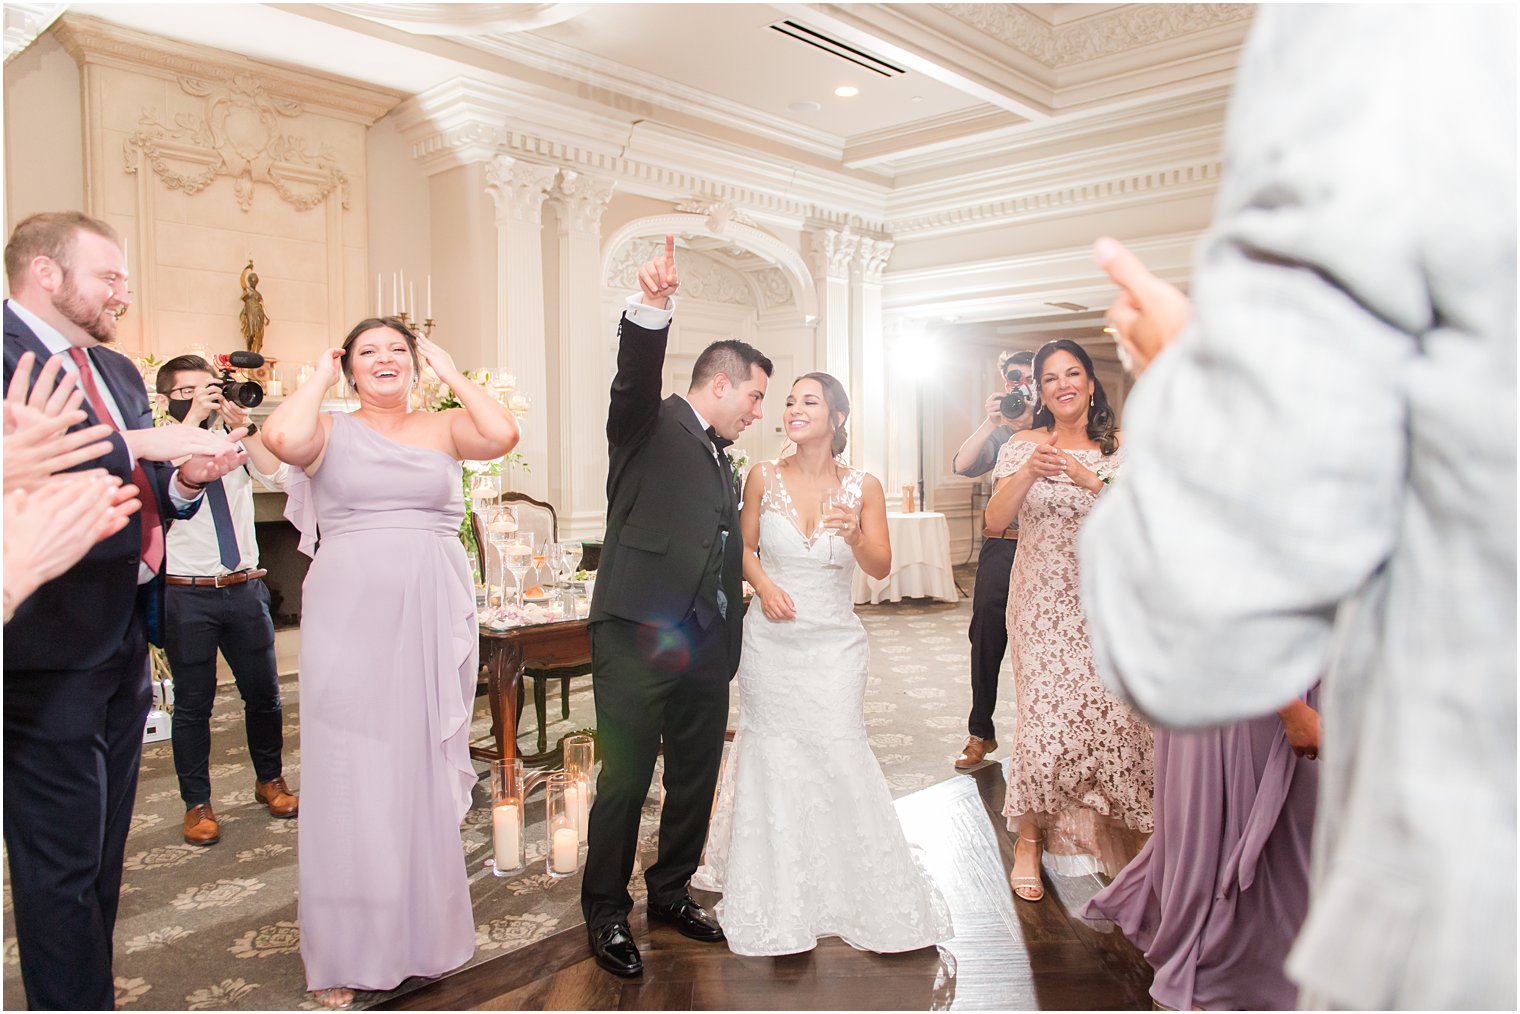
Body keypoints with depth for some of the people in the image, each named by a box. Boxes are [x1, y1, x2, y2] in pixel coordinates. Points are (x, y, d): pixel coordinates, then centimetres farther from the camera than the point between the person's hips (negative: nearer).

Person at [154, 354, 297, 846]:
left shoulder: (235, 443, 8)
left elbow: (279, 476, -6)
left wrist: (245, 427, -13)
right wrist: (193, 418, -23)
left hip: (245, 589, 3)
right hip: (187, 596, -3)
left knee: (264, 693, 11)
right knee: (193, 703, 6)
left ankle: (269, 780, 31)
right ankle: (197, 803, 21)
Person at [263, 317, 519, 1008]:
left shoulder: (445, 427, 7)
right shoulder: (331, 431, 4)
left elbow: (503, 435, -13)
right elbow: (283, 439, -19)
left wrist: (448, 369, -1)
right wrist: (319, 378, -2)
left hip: (433, 620, 1)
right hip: (349, 619, -1)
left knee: (425, 767, 11)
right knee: (350, 774, 5)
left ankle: (426, 930, 30)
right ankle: (345, 951, 22)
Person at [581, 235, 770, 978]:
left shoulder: (723, 462, 21)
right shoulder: (650, 426, 0)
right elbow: (637, 373, -22)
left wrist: (730, 644, 19)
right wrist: (651, 307, -40)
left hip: (704, 644, 7)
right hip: (638, 637, -7)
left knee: (697, 777, 15)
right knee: (625, 780, 1)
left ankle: (671, 889, 34)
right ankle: (606, 912, 20)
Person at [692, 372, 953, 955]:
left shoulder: (862, 486, -4)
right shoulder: (764, 477, -3)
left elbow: (881, 569, -5)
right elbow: (745, 547, 7)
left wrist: (856, 536, -25)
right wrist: (764, 585, -12)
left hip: (834, 643, -1)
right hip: (771, 639, 1)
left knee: (840, 757, -3)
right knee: (774, 759, 9)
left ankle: (873, 896, 20)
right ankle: (780, 902, 28)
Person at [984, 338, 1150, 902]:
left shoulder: (1122, 447, 4)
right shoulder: (1025, 445, 3)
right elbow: (995, 520, -7)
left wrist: (1092, 481, -23)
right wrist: (1029, 473, -24)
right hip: (1043, 601, 0)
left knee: (1115, 715, -4)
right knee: (1047, 714, -6)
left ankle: (1135, 838, 19)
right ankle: (1029, 841, 12)